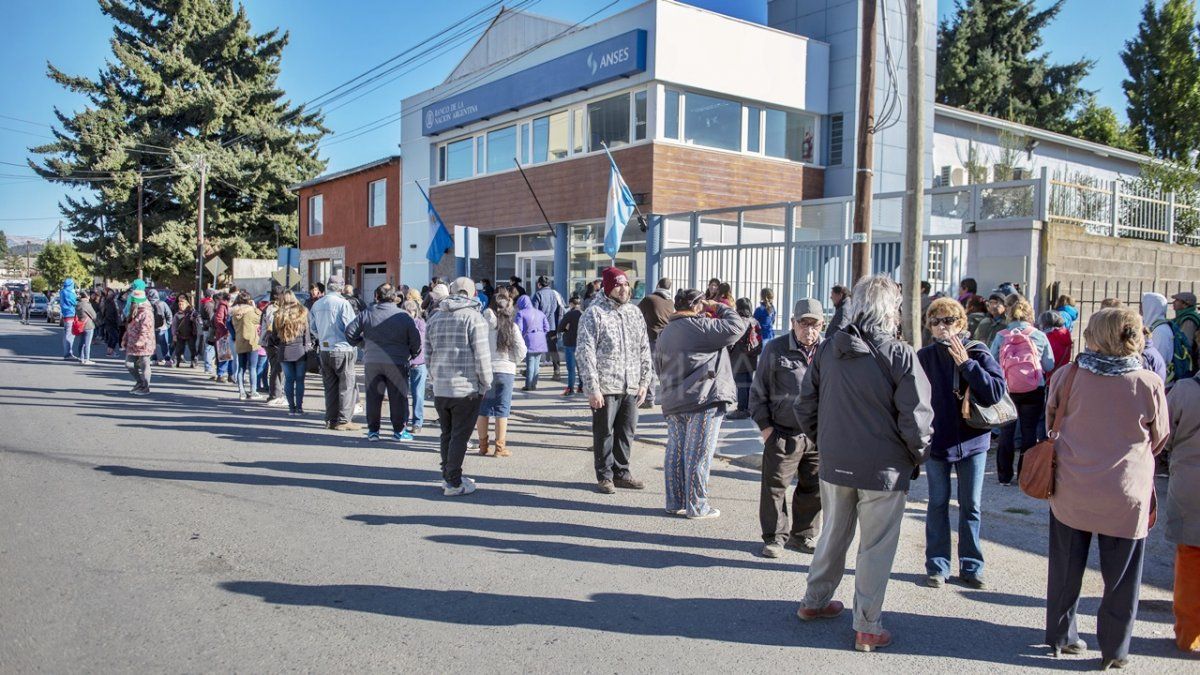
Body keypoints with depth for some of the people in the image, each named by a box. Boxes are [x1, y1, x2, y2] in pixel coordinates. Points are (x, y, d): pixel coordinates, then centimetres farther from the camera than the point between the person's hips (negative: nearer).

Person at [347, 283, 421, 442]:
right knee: (398, 397, 7)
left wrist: (360, 343, 19)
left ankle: (373, 430, 16)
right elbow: (416, 341, -3)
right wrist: (411, 355, 14)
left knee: (373, 396, 11)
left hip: (371, 362, 2)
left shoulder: (367, 313, 2)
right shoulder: (404, 317, -3)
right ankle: (399, 431, 11)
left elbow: (349, 332, 3)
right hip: (396, 362, -2)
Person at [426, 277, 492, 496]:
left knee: (447, 434, 16)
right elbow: (482, 355, -12)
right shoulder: (473, 317, -8)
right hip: (466, 389, -6)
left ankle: (448, 476, 25)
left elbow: (428, 355, 13)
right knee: (459, 436, 1)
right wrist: (485, 384, -2)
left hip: (440, 390, 6)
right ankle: (453, 483, 6)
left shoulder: (434, 318, 11)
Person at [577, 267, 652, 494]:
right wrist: (592, 388, -16)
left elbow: (644, 350, 15)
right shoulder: (594, 313, -7)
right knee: (604, 433, 4)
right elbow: (585, 353, -12)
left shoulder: (634, 313, 11)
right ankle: (605, 476, 16)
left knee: (626, 432, 12)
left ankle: (621, 473, 25)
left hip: (631, 387, 5)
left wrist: (644, 382, 9)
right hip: (605, 387, -5)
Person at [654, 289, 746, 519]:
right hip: (704, 399, -8)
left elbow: (658, 366, 21)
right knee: (698, 454, -2)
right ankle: (697, 506, 4)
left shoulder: (665, 332, 16)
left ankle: (674, 502, 18)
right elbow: (736, 327, -12)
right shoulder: (700, 326, -10)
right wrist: (719, 308, 2)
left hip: (673, 403, 8)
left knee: (675, 451, 12)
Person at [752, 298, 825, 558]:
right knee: (775, 487, 2)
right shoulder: (775, 349, -4)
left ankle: (802, 535, 29)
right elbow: (758, 392, 1)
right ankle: (775, 537, 18)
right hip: (783, 435, -3)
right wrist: (764, 426, -3)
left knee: (814, 488, 13)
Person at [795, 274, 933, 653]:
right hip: (883, 468, -5)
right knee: (876, 548, 8)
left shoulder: (827, 349, 0)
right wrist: (917, 458, 2)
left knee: (833, 535, 22)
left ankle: (814, 601, 36)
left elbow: (806, 407, 6)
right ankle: (867, 628, 17)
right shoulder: (900, 356, -16)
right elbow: (916, 420, -15)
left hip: (835, 465, 5)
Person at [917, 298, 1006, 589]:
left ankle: (971, 566, 24)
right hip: (936, 442, 0)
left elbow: (996, 392, -18)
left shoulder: (978, 353, -7)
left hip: (972, 442, 0)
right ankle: (937, 566, 20)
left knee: (971, 507, 11)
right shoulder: (924, 357, -5)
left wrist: (966, 363, -23)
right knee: (938, 505, 10)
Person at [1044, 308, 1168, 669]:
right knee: (1121, 577, 14)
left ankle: (1060, 636, 30)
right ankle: (1113, 651, 24)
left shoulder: (1067, 375, -11)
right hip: (1126, 493, -1)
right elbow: (1159, 440, 2)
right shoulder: (1149, 384, -12)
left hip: (1070, 488, 1)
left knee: (1066, 569, 17)